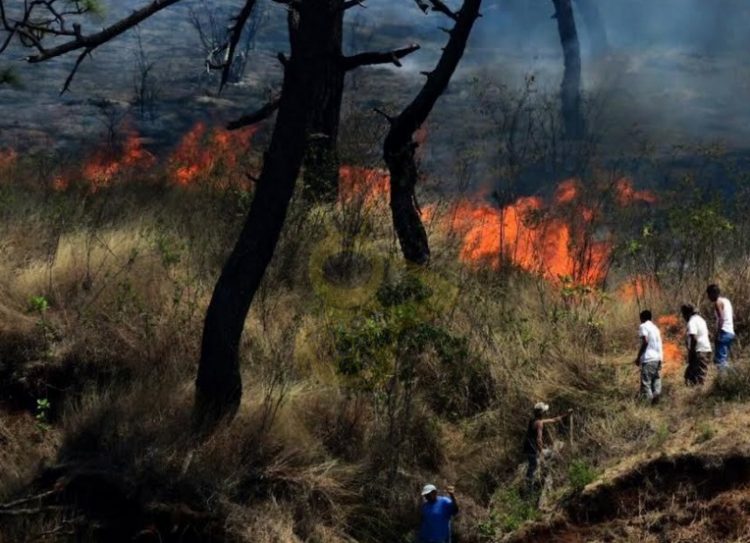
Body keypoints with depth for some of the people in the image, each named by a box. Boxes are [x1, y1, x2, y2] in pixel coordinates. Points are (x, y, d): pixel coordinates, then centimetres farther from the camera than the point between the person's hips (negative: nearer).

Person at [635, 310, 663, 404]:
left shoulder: (643, 326, -2)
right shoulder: (655, 327, 21)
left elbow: (645, 342, -14)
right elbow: (658, 343, 19)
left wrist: (638, 357, -10)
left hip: (648, 358, -7)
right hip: (658, 358, 7)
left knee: (646, 383, -6)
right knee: (656, 381, 6)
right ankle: (656, 401, -5)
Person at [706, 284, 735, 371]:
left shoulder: (718, 302, -8)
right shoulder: (726, 300, 18)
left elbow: (721, 318, -18)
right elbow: (733, 316, 20)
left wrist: (718, 333, -20)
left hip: (724, 332, -9)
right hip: (731, 332, 9)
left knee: (720, 359, -12)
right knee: (724, 358, 14)